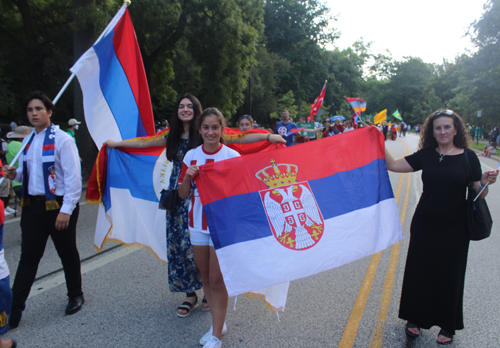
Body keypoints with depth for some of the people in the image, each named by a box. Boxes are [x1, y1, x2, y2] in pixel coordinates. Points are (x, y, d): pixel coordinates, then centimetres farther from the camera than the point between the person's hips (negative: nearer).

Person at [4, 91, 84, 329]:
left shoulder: (62, 139, -12)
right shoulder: (28, 141, 10)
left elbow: (73, 177, -16)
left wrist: (66, 210, -20)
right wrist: (15, 174, -2)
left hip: (58, 206, -6)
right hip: (32, 205, 6)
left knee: (67, 253, 11)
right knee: (28, 256, 8)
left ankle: (75, 295, 32)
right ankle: (15, 309, 16)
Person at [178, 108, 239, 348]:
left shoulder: (232, 156, -9)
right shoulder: (191, 156, 2)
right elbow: (183, 194, 3)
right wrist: (187, 177, -15)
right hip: (198, 223, 5)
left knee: (217, 280, 0)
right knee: (205, 276, 15)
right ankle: (218, 323, 33)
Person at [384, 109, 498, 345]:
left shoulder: (468, 157, -1)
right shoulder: (426, 155, 1)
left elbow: (478, 194, 0)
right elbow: (392, 165, -1)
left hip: (454, 228, -1)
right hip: (424, 225, 1)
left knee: (450, 275, 10)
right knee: (419, 271, 10)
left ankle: (448, 326, 31)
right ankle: (416, 319, 33)